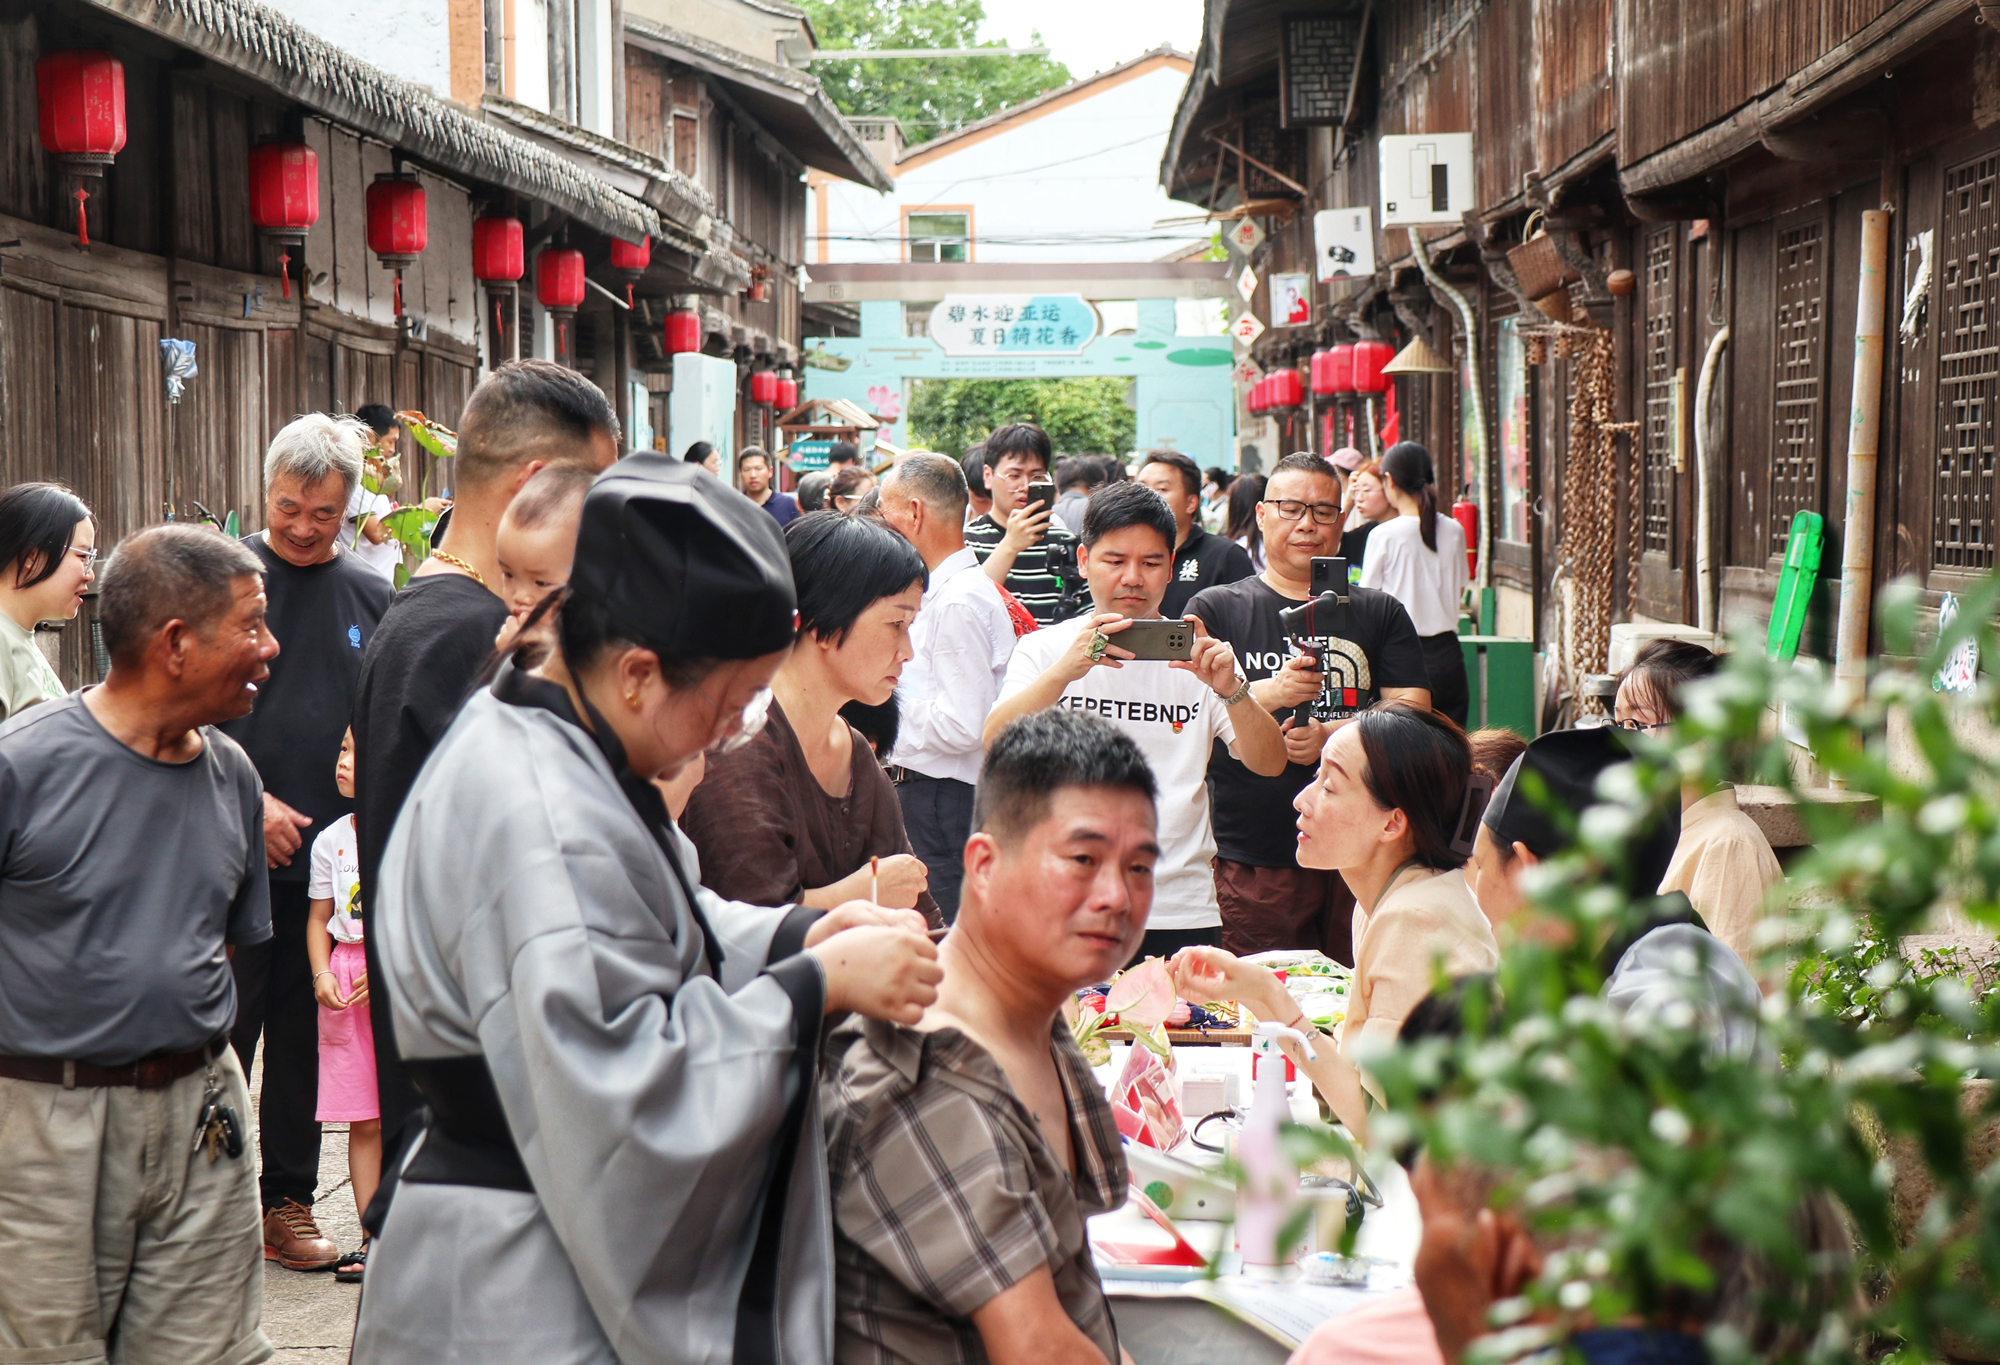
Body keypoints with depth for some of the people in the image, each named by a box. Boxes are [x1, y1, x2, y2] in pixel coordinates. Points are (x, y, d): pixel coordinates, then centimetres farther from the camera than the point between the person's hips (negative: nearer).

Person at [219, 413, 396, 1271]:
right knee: (223, 1029, 1)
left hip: (335, 858, 3)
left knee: (307, 1038, 10)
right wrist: (254, 803, -13)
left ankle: (288, 1204, 21)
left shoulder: (371, 597, 8)